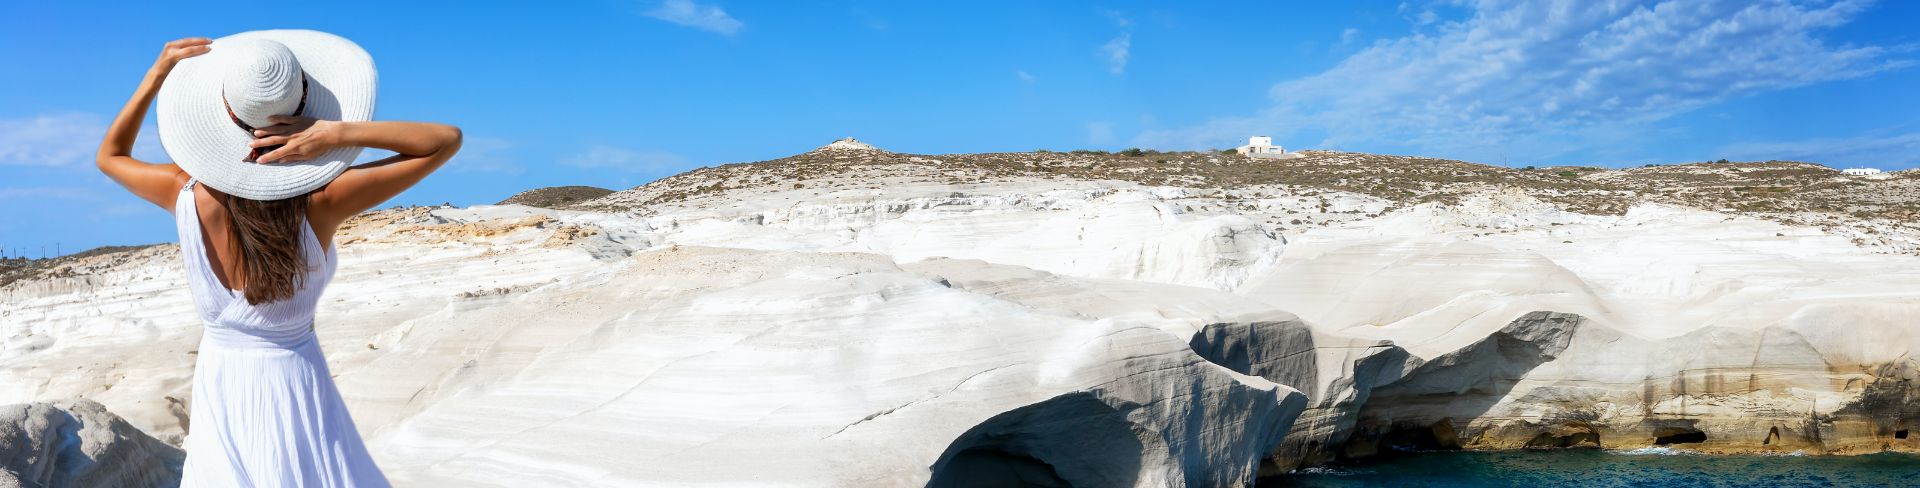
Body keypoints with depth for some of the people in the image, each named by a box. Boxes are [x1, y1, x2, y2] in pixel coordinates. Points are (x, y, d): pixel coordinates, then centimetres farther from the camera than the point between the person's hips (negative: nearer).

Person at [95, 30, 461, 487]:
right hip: (293, 385, -3)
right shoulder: (319, 203, -24)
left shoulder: (187, 193, -16)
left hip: (219, 385, 3)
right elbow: (447, 139, -20)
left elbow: (109, 156, 9)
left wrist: (157, 74, 1)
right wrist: (336, 133, -29)